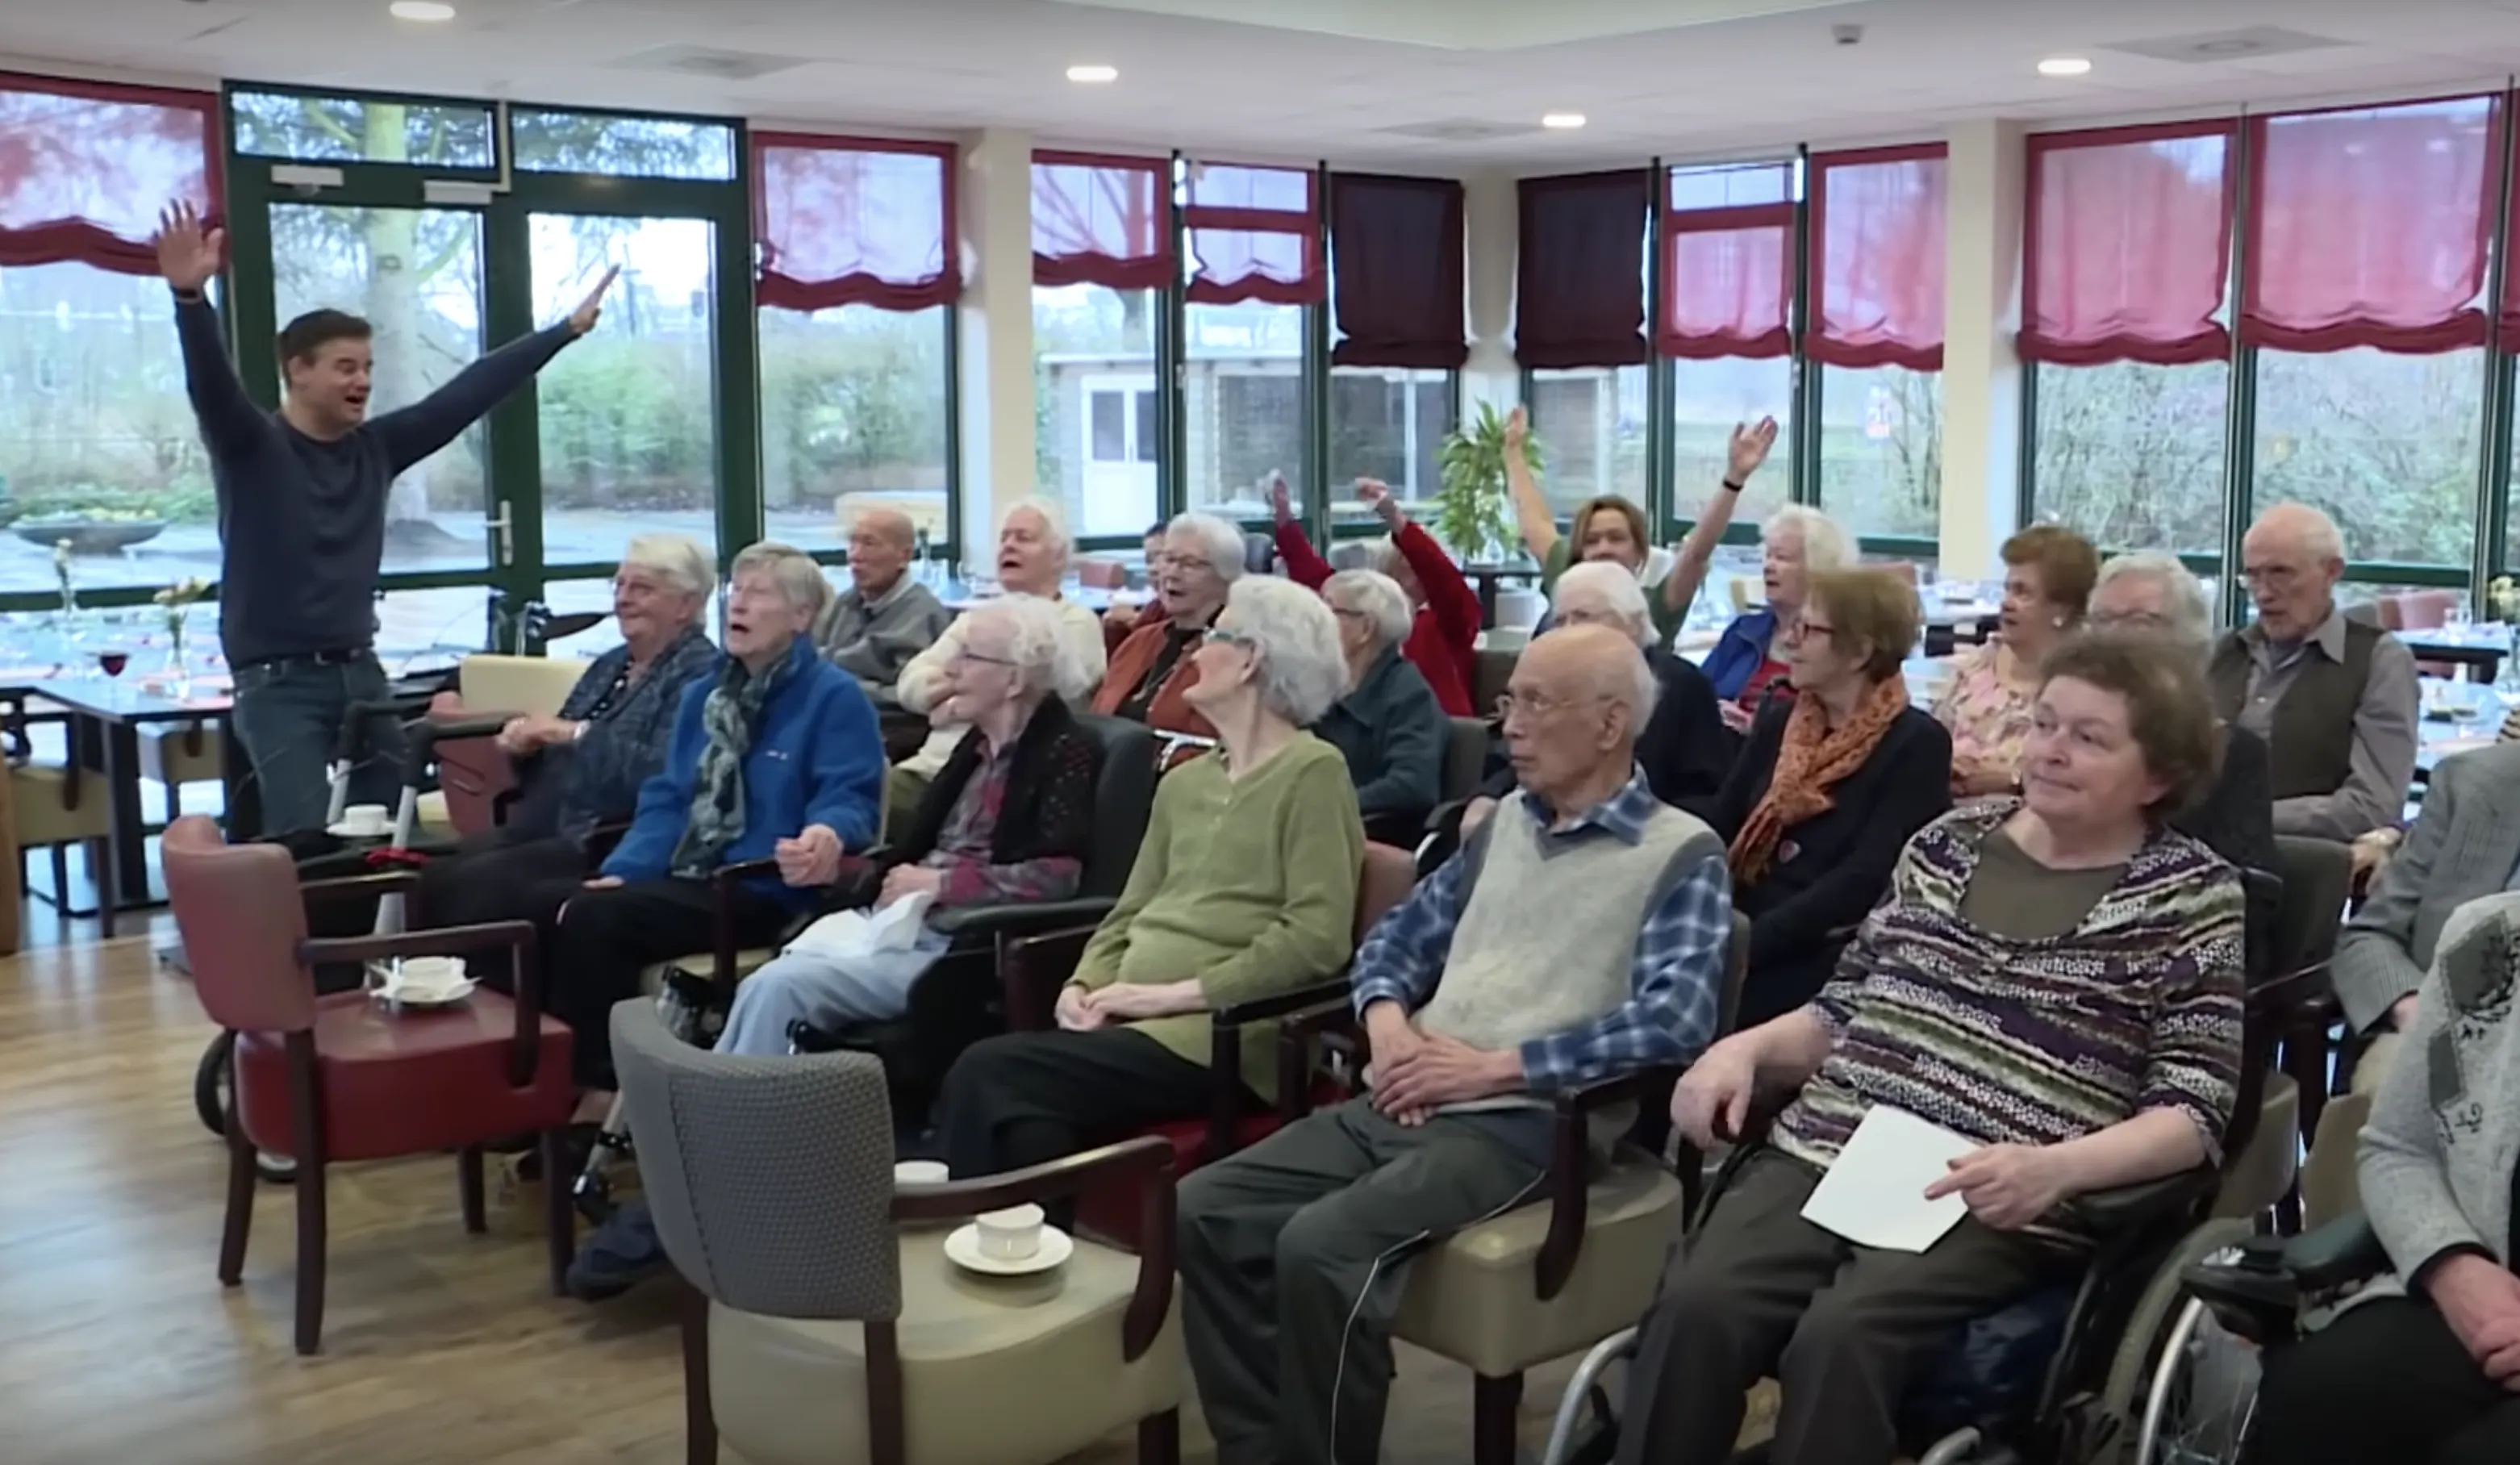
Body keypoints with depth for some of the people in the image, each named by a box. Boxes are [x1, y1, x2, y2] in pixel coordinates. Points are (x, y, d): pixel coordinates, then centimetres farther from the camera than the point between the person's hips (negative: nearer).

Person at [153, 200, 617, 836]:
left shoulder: (375, 448, 7)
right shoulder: (251, 446, -7)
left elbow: (467, 395, 9)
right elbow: (212, 384, -25)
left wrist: (566, 329, 11)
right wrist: (190, 297, -45)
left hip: (360, 670, 6)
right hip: (278, 681, -6)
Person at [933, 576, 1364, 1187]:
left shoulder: (1312, 771, -2)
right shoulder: (1182, 781, 23)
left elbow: (1317, 937, -12)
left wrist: (1171, 993, -14)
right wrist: (1084, 986, 0)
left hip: (1223, 1036, -6)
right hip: (1138, 1021, 6)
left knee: (989, 1076, -24)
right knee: (991, 1085, -24)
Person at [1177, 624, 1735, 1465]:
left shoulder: (1682, 856, -3)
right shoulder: (1507, 821, 19)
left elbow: (1677, 1019, -17)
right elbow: (1401, 933, 23)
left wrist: (1497, 1066, -17)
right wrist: (1388, 1021, 0)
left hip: (1528, 1124, -7)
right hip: (1409, 1103, 7)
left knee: (1319, 1245, -28)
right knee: (1205, 1209, -9)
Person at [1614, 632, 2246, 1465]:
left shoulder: (2193, 897, 4)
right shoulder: (1952, 839, 17)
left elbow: (2193, 1114, -4)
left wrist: (2052, 1168, -22)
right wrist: (1744, 1047, 2)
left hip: (1997, 1209, -4)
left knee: (1840, 1334, -31)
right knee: (1694, 1305, -25)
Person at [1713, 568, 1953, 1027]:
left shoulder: (1917, 744, -4)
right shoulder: (1778, 720, 15)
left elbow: (1865, 880, -15)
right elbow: (1719, 829, 8)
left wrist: (1749, 942, -22)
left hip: (1822, 959, -6)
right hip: (1737, 937, 6)